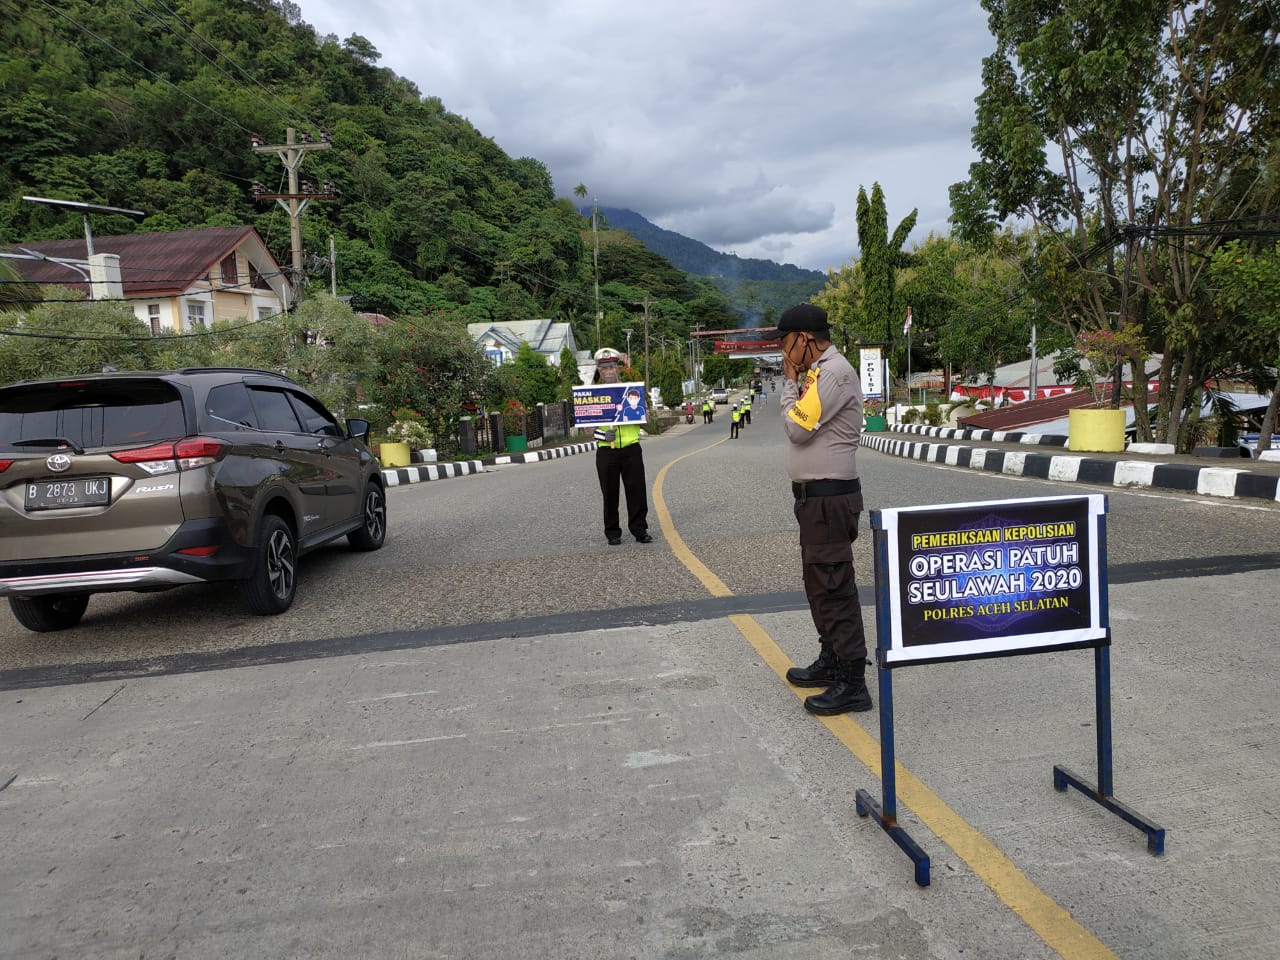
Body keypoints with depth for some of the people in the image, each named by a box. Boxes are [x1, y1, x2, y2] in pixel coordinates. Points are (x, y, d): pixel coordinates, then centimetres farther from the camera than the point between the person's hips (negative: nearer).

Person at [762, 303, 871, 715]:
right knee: (819, 583, 19)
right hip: (815, 496, 11)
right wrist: (792, 381, 10)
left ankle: (851, 684, -2)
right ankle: (831, 662, 32)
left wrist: (790, 381, -9)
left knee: (834, 587, -8)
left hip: (829, 498, -11)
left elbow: (798, 427, -18)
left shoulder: (833, 373, -16)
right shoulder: (818, 372, 16)